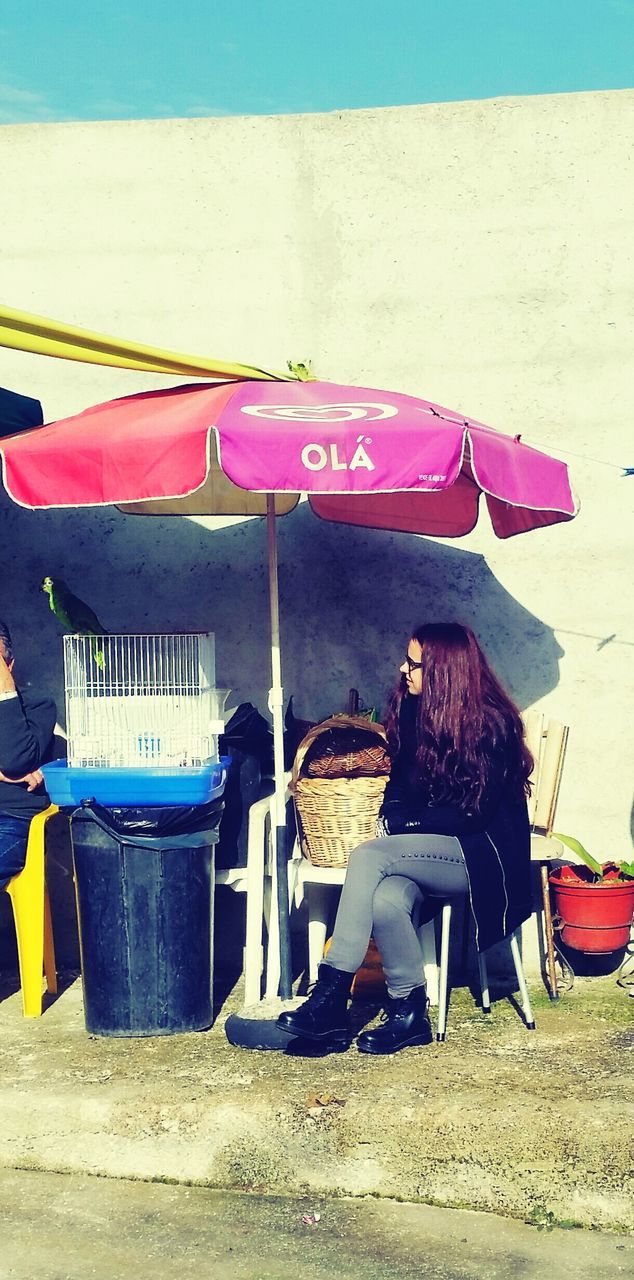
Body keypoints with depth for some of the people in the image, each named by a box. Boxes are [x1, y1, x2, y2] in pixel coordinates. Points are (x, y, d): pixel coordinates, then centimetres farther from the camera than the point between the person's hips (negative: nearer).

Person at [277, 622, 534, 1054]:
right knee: (386, 900, -32)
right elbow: (402, 781, 16)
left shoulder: (491, 725, -12)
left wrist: (398, 824, -13)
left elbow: (472, 814, -15)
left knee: (370, 856, -31)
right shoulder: (416, 711, 8)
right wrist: (390, 817, -6)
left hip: (481, 854, -6)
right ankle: (410, 1013, -19)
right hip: (424, 851, 6)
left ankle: (332, 998, -32)